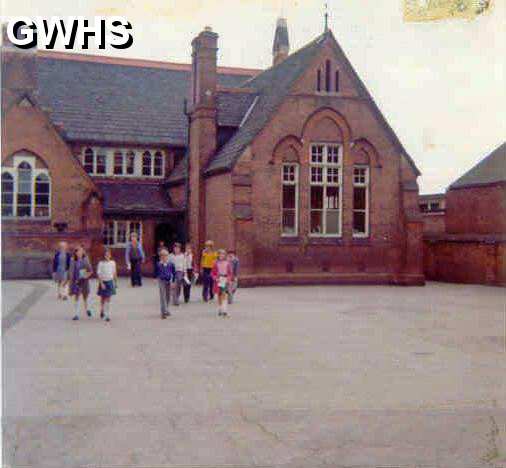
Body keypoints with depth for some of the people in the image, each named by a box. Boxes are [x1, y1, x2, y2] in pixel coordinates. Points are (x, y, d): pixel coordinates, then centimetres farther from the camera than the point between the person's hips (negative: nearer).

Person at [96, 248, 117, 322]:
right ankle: (102, 310, 36)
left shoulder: (113, 262, -1)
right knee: (103, 298, 11)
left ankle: (107, 315, 1)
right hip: (103, 282, -1)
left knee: (108, 299, -1)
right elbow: (98, 273, -10)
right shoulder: (101, 263, -10)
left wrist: (115, 282, 13)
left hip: (110, 282, 2)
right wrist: (101, 283, -16)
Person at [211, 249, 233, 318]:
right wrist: (216, 278, -9)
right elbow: (213, 273, 8)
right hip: (218, 281, 1)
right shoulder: (216, 263, 5)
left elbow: (230, 273, 7)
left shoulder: (227, 263, 4)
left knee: (224, 295, -13)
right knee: (219, 296, 6)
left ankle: (224, 310, -19)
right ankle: (219, 310, 17)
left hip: (225, 281, -1)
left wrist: (228, 279, -8)